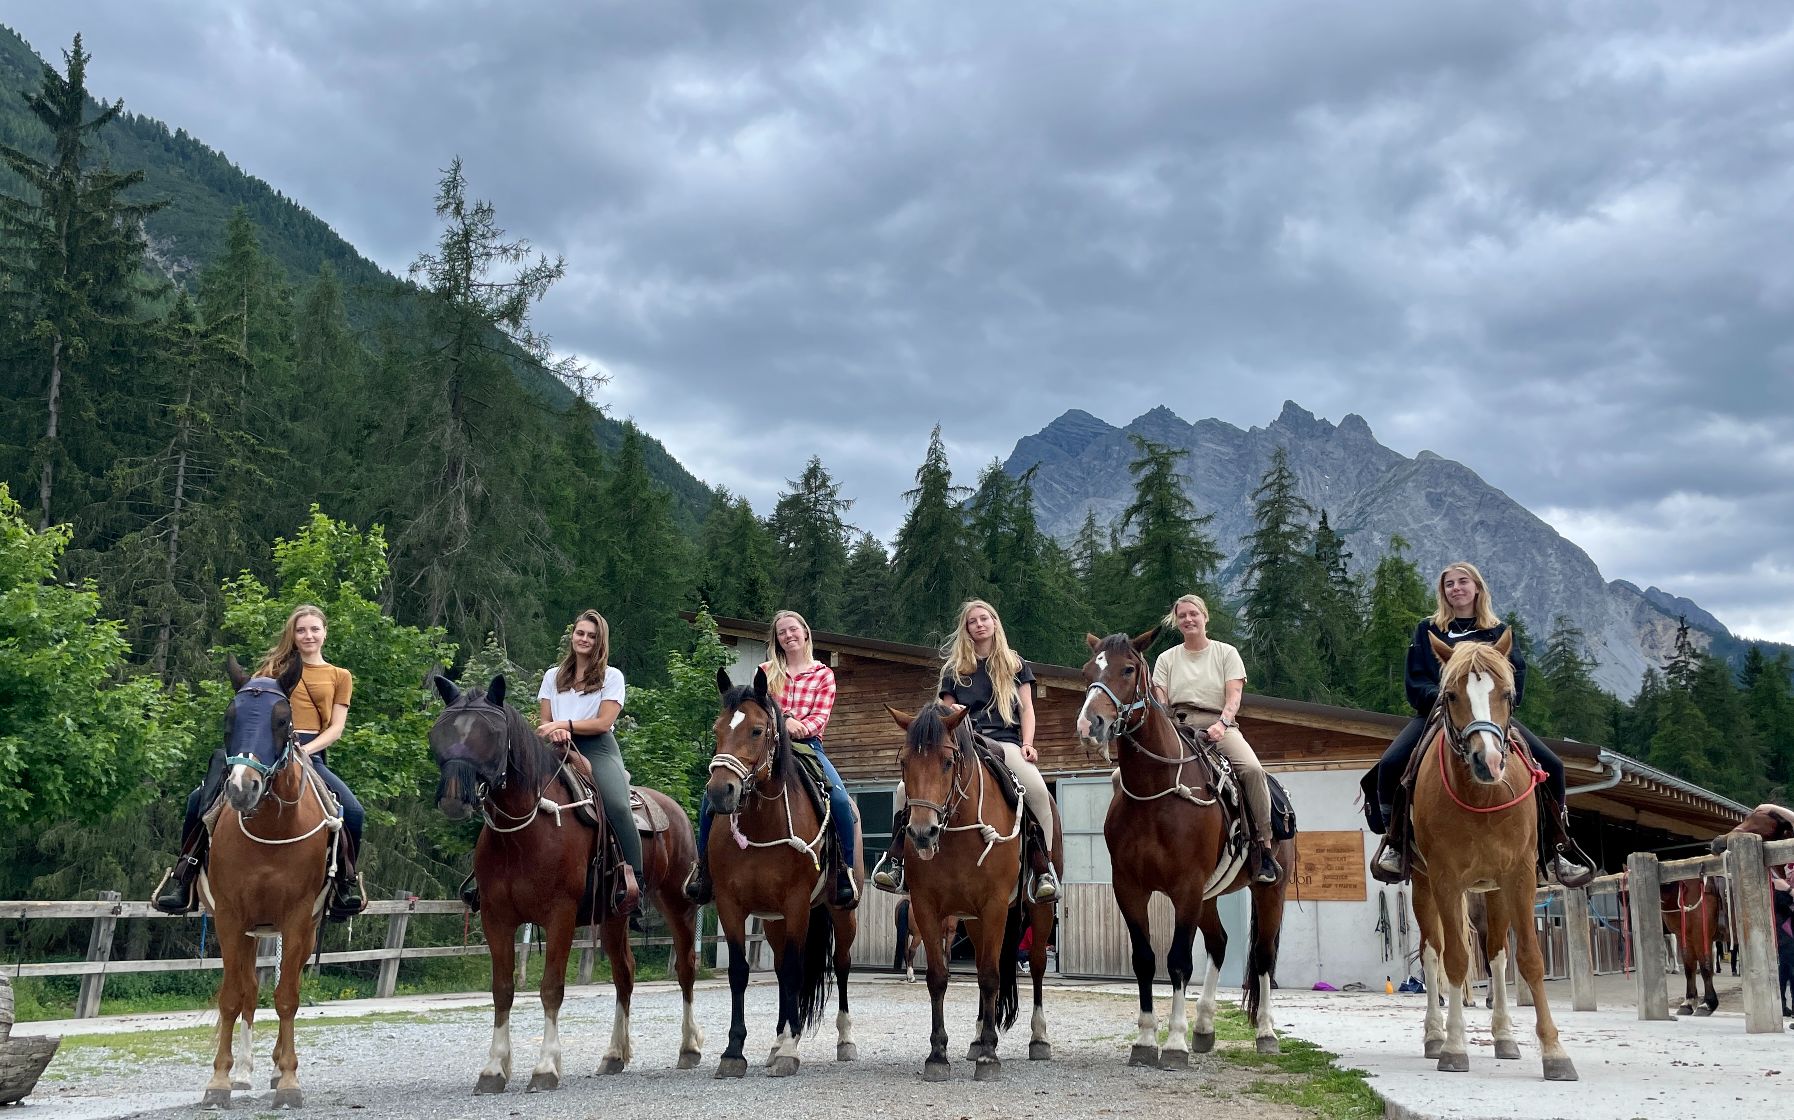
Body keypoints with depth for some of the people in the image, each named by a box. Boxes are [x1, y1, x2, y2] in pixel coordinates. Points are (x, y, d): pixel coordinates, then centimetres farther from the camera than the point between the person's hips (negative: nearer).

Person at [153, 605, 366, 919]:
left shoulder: (340, 677, 17)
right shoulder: (278, 667, 21)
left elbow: (336, 728, 7)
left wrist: (304, 749, -11)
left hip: (311, 753, -1)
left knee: (353, 811, -29)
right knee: (200, 799, -24)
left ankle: (346, 880, -7)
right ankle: (184, 875, -13)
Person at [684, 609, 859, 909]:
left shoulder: (823, 675, 10)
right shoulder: (766, 671, 14)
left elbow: (821, 717, -1)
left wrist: (803, 727, -23)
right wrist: (784, 720, -20)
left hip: (807, 744, -1)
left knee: (840, 799, -27)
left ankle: (846, 870, -10)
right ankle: (703, 865, -1)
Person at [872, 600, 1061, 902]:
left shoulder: (1015, 665, 17)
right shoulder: (955, 669, 18)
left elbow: (1027, 709, 11)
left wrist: (1027, 745, -5)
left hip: (1005, 743, -2)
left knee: (1037, 790, -34)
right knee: (907, 788, -20)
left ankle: (1043, 871, -25)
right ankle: (895, 863, -12)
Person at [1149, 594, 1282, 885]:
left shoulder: (1226, 653, 12)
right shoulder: (1167, 659, 17)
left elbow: (1234, 697, 0)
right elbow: (1159, 702, 8)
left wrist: (1222, 723, -21)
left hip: (1220, 726, -2)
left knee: (1252, 769, -31)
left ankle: (1265, 846, -23)